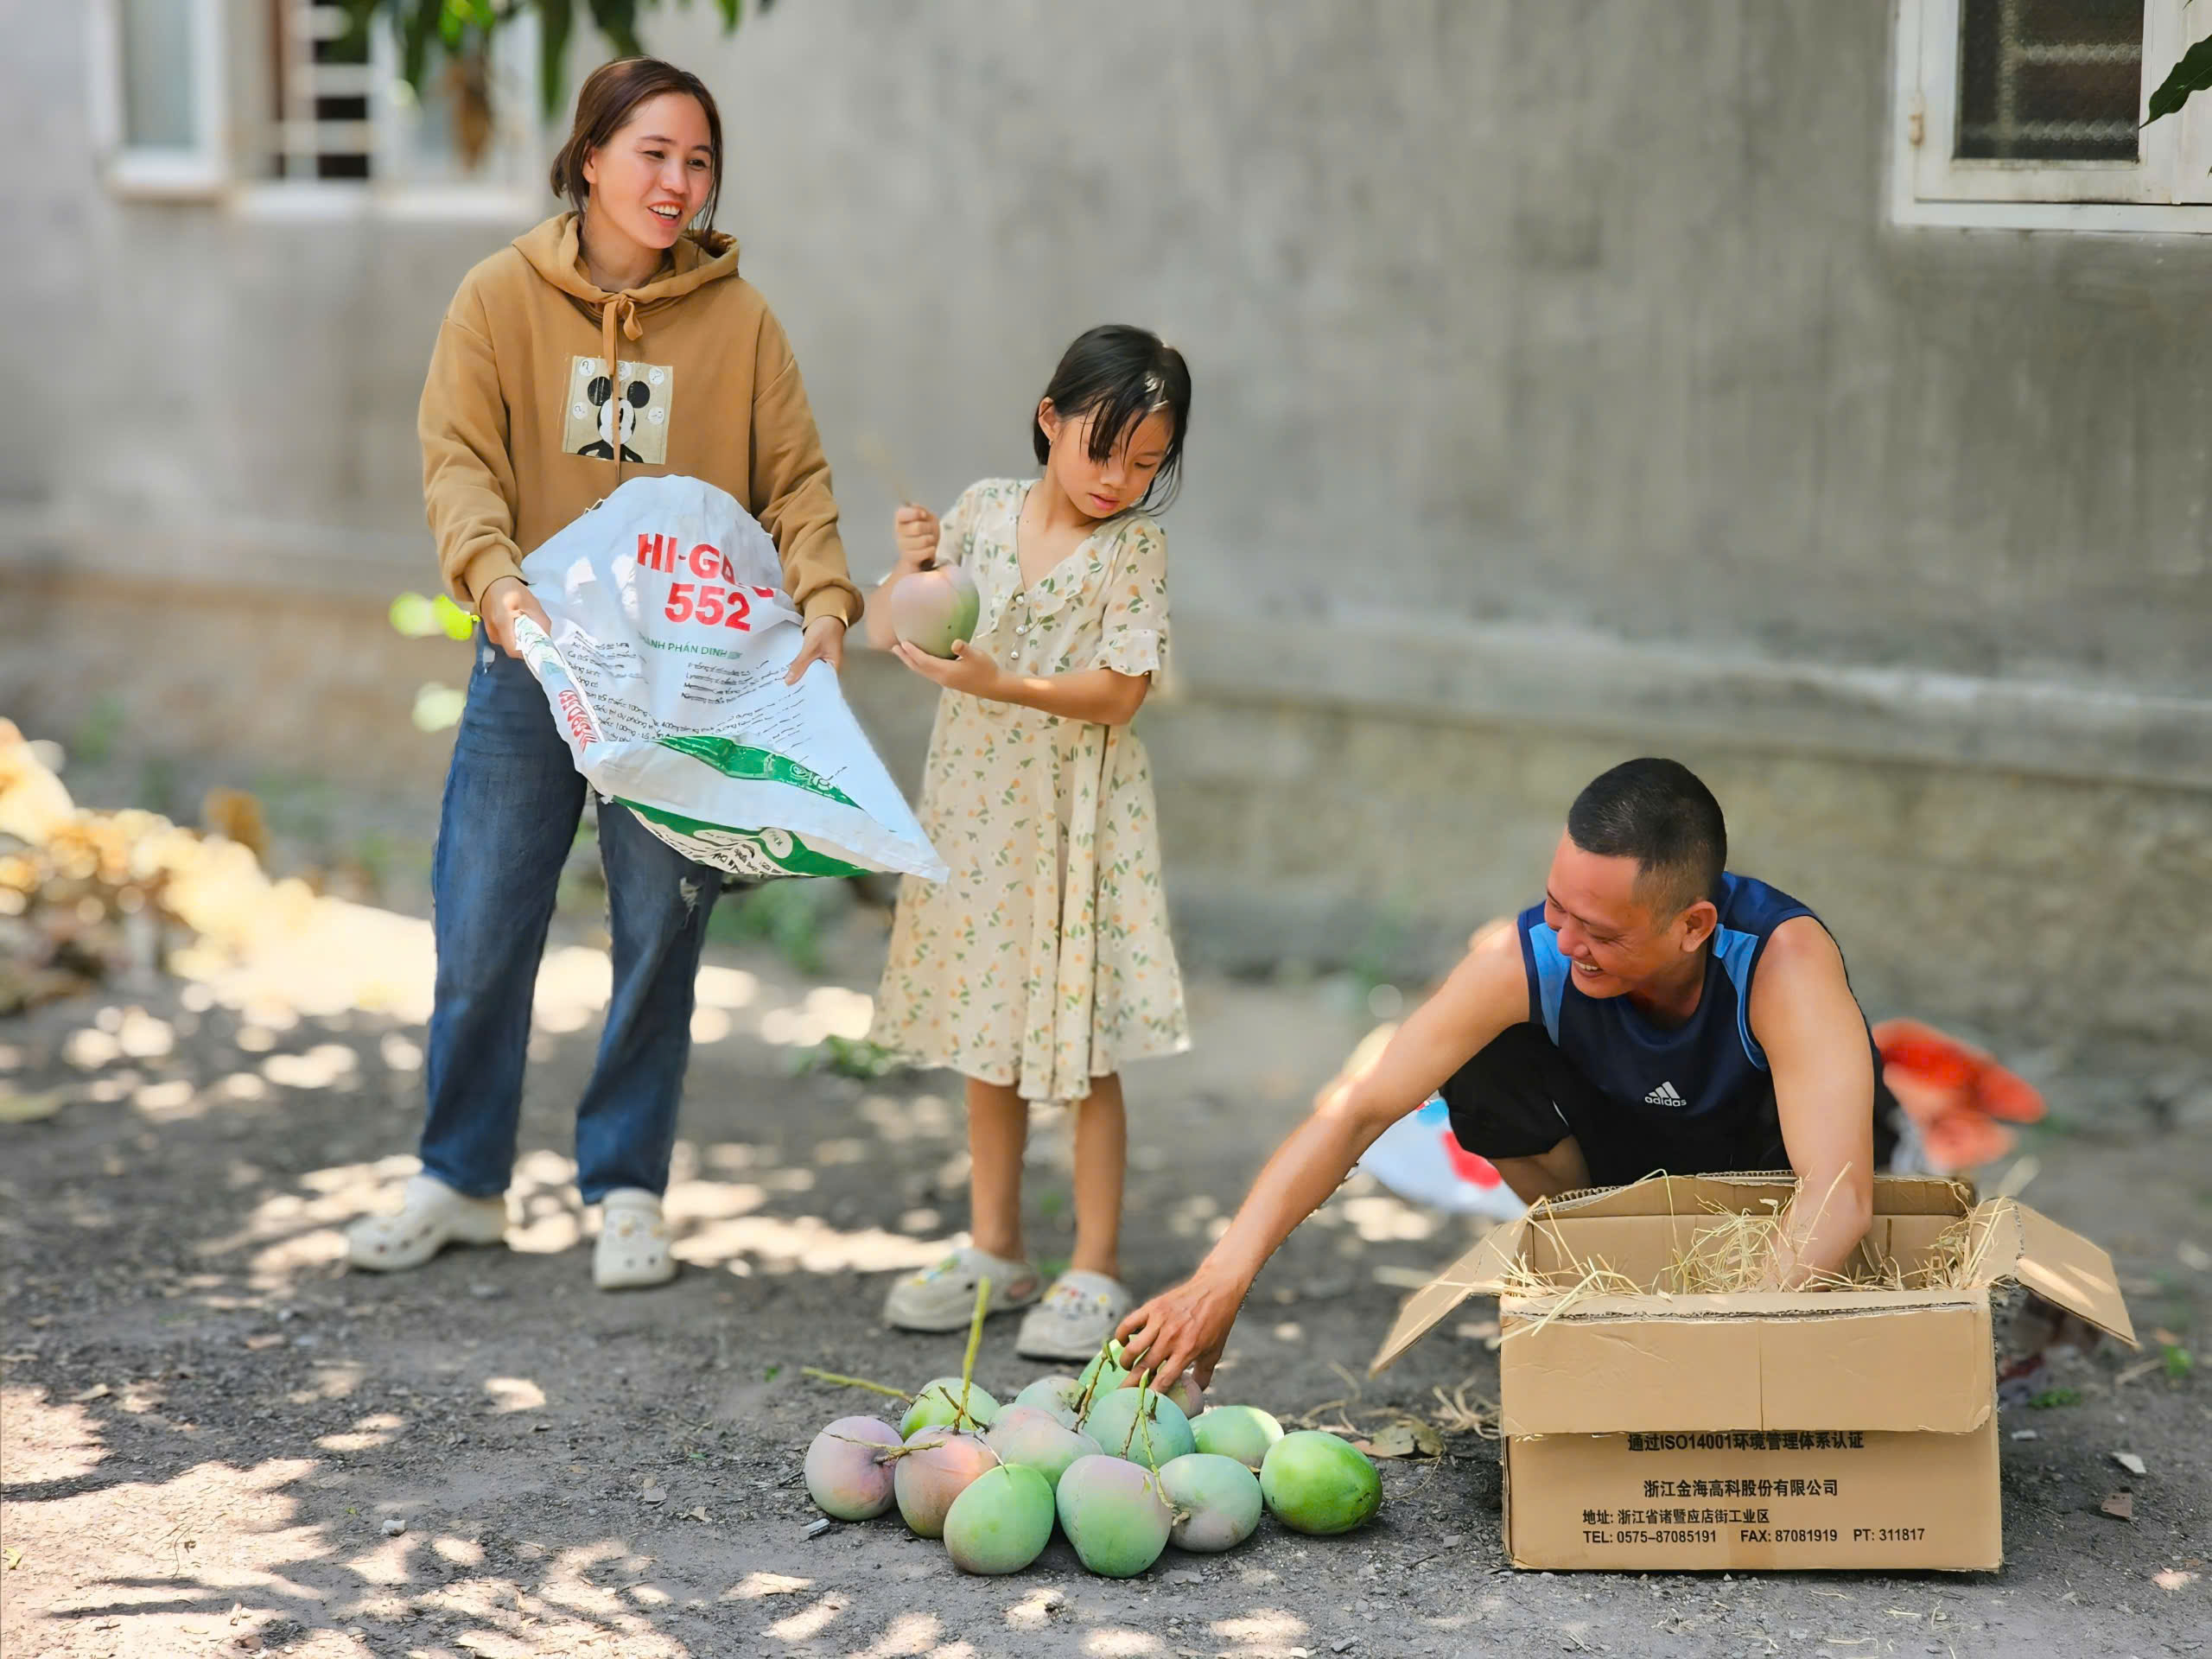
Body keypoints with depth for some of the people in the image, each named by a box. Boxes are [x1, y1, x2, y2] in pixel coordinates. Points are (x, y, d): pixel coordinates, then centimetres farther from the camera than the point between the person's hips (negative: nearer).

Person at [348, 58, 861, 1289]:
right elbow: (460, 459, -8)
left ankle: (629, 1190, 22)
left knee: (661, 941, 6)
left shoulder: (738, 318, 1)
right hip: (532, 665, 0)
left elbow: (797, 481, 1)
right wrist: (496, 578, -26)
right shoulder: (504, 297, -1)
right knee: (482, 938, 6)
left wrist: (825, 601, -17)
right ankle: (461, 1183, 24)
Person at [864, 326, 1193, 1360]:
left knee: (1081, 1050, -1)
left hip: (1075, 823, -4)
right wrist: (909, 569, -16)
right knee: (986, 1038, 12)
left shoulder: (1135, 550, -8)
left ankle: (1095, 1271, 10)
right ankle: (994, 1252, 25)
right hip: (974, 808, 4)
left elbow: (1120, 692, -15)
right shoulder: (984, 510, 2)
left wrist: (1001, 684, -26)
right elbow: (888, 634, 4)